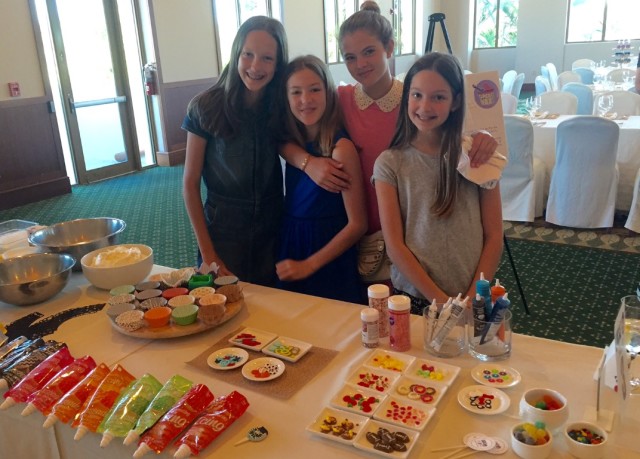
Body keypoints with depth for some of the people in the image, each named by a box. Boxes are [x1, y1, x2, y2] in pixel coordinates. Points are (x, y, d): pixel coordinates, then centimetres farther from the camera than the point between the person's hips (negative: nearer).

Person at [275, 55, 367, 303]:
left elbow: (357, 224, -17)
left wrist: (308, 265, -14)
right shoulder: (292, 142, 0)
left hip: (329, 262, -5)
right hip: (291, 248, 6)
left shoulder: (340, 148, -18)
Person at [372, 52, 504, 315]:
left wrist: (471, 299, -12)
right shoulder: (389, 164, -6)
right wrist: (440, 300, -15)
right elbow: (394, 244, -10)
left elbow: (494, 238, -3)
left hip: (474, 297, 1)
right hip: (412, 297, 0)